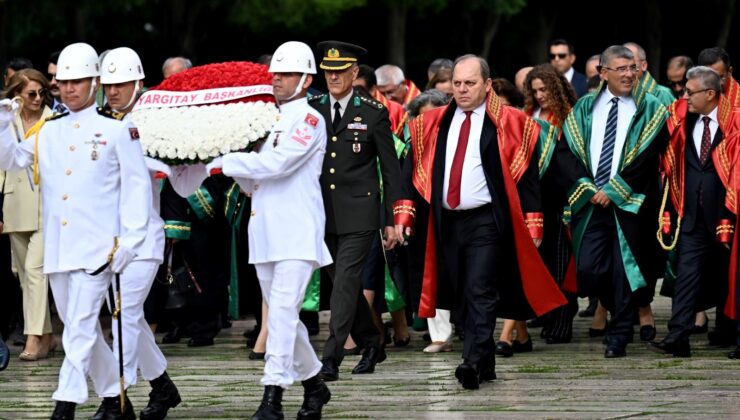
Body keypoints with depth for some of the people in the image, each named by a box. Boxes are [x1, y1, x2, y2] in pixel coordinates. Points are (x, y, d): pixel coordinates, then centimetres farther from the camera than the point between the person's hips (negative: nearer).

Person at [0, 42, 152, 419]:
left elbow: (137, 186, -2)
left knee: (81, 327, -13)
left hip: (97, 248, -6)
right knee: (80, 329, 12)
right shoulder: (46, 133, 13)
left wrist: (129, 241, -9)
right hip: (57, 249, 6)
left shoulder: (117, 131, 0)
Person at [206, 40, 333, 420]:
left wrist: (225, 161, -14)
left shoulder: (309, 120, -6)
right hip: (266, 232, 8)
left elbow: (277, 164, -20)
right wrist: (234, 167, 1)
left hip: (297, 234, -8)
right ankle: (314, 385, 27)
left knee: (282, 311, -16)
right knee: (280, 315, 13)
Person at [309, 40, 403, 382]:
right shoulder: (312, 110, 7)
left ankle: (332, 358, -13)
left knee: (346, 283, -11)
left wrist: (391, 221, -1)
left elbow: (391, 171, 2)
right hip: (322, 212, 4)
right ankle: (371, 345, 29)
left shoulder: (374, 114, -1)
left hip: (358, 214, -4)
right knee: (345, 285, 13)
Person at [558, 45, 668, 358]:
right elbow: (565, 151, 5)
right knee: (588, 270, -4)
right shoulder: (584, 108, 9)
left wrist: (613, 191, -12)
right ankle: (621, 315, 22)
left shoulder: (650, 110, 2)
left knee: (623, 270, -2)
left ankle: (619, 338, 7)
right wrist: (587, 187, -8)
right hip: (590, 202, 2)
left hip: (629, 204, -2)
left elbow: (647, 157, -6)